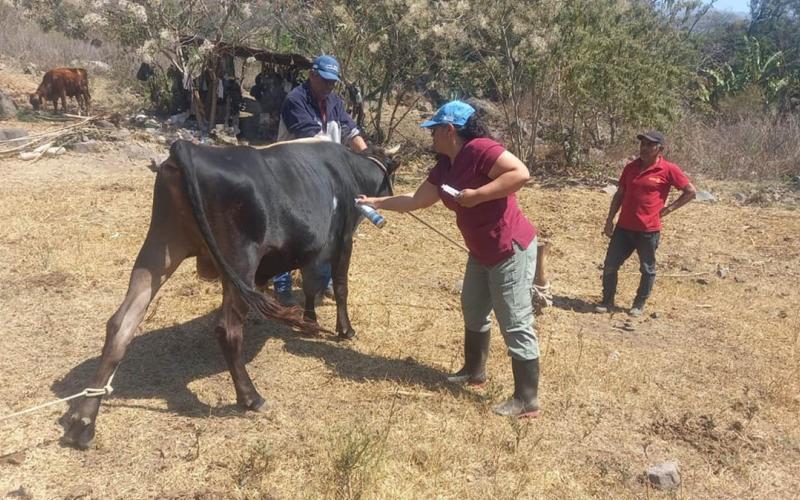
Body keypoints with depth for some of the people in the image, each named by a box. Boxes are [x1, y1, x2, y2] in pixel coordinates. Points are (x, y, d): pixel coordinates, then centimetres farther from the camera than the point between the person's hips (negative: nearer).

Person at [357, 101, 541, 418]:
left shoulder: (480, 150, -20)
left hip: (511, 251, -10)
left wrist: (477, 195, -28)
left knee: (516, 325, -4)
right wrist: (376, 202, 20)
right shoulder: (445, 167, 7)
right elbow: (416, 200, 16)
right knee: (473, 310, 22)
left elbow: (521, 174, -29)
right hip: (481, 253, 10)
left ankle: (527, 400, 6)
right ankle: (474, 370, 42)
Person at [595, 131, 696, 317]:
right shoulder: (631, 167, 6)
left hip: (648, 231, -4)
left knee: (647, 270, 10)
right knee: (610, 265, 5)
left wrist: (668, 209, -5)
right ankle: (607, 301, 20)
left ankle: (639, 305, 27)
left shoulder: (669, 170, -8)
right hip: (623, 227, 4)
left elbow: (690, 192, -1)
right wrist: (609, 220, 6)